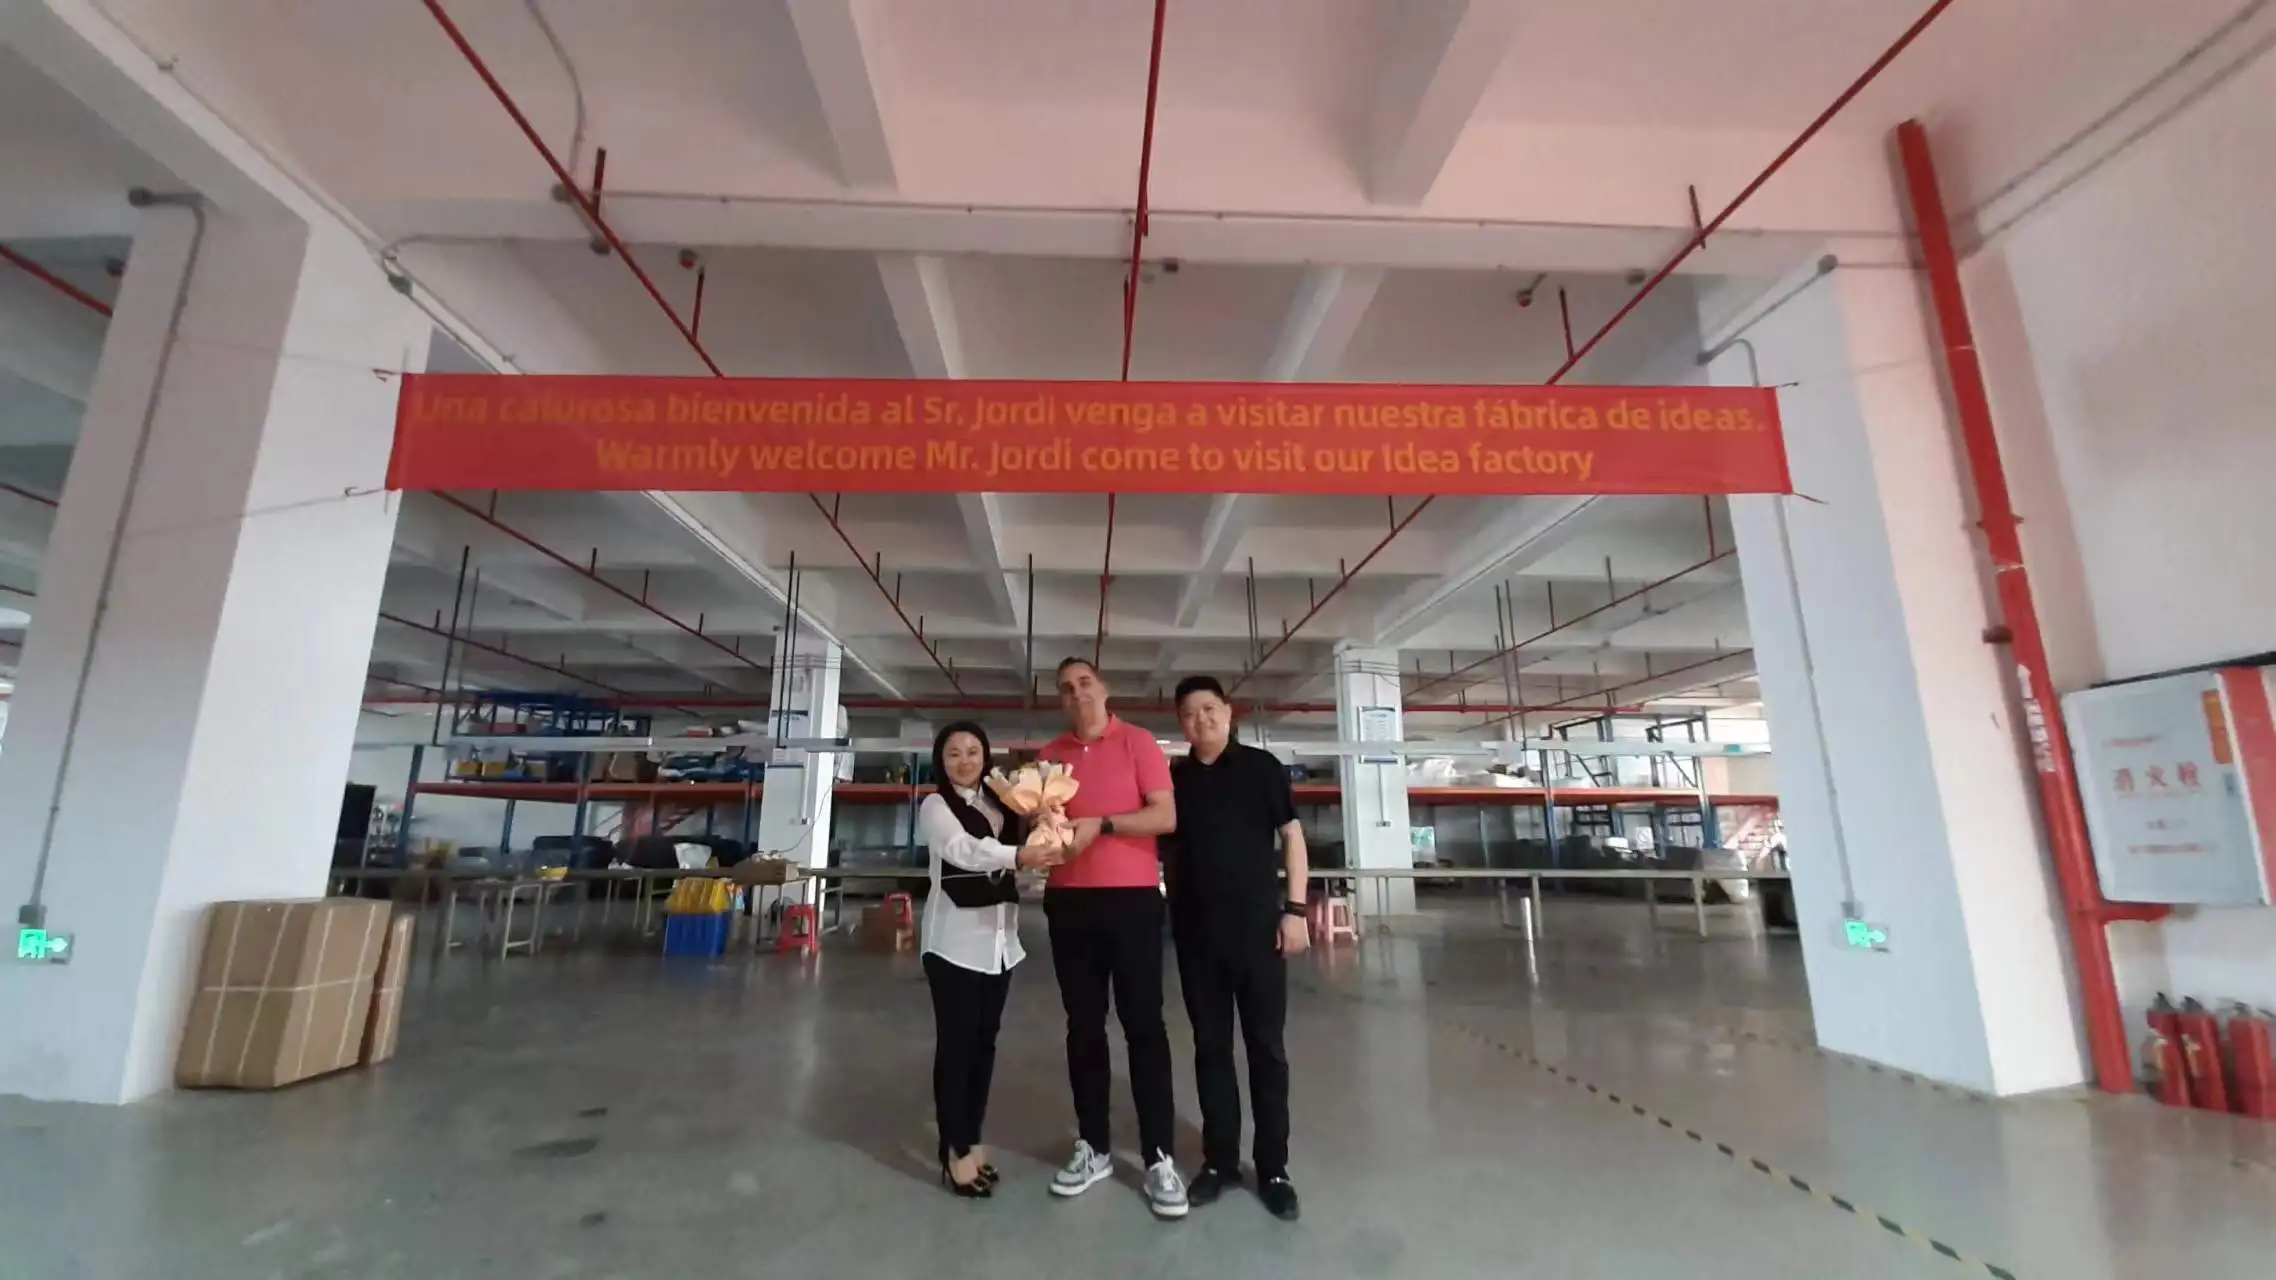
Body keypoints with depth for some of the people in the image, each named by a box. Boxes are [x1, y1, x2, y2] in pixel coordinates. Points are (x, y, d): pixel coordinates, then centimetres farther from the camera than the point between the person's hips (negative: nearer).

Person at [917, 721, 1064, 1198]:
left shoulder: (999, 804, 12)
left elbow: (1024, 846, 9)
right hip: (956, 940, -5)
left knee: (984, 1042, 12)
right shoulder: (935, 805, -5)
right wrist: (1018, 855, -39)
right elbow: (963, 849, -24)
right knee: (955, 1044, -1)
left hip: (999, 938, 6)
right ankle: (955, 1152, 10)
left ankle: (972, 1140, 24)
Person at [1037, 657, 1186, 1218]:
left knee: (1144, 1024, 1)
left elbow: (1165, 817, -9)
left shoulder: (1138, 742, -2)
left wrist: (1100, 824, -17)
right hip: (1069, 901, 4)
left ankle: (1158, 1158, 11)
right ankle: (1092, 1147, 24)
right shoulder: (1049, 755, 9)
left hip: (1132, 897, -4)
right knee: (1083, 1026, 11)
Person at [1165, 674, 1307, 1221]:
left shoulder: (1261, 767, -1)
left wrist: (1295, 909, -8)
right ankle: (1219, 1160, 25)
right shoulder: (1175, 779, 7)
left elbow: (1292, 836, -1)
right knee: (1211, 1047, 11)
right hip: (1196, 933, 3)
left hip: (1258, 925, -2)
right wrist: (1169, 917, 4)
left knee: (1266, 1047, 7)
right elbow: (1163, 849, 13)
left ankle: (1273, 1168, 20)